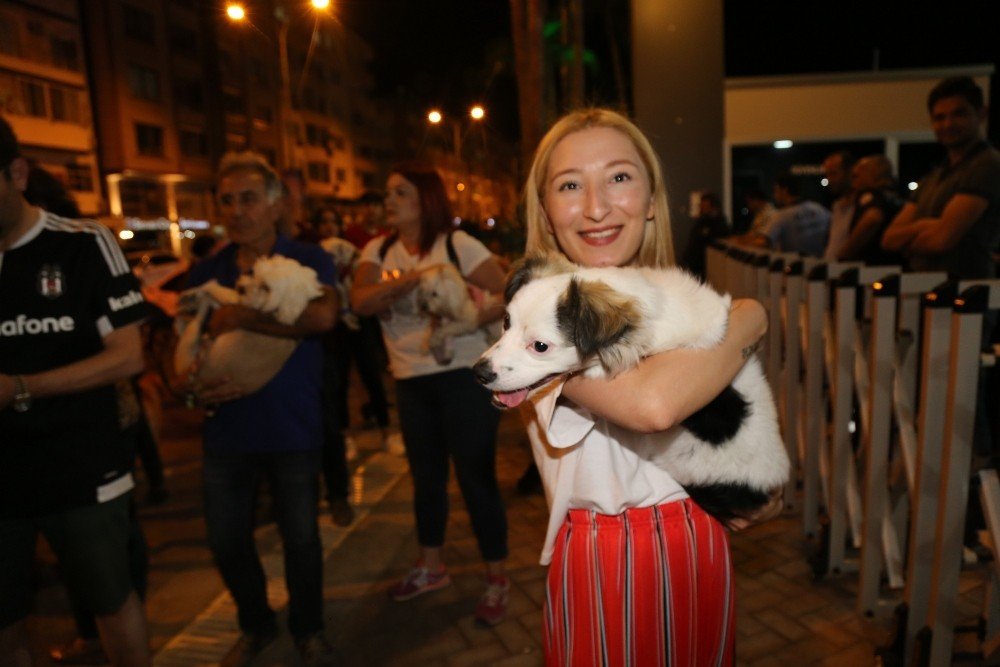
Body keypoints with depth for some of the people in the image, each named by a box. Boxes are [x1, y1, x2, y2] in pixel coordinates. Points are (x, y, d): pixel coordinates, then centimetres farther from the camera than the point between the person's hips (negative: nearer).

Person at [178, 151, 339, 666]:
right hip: (226, 428, 4)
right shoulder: (206, 272, 7)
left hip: (293, 429, -4)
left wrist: (240, 317, -23)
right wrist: (192, 383, -13)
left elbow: (322, 315, -26)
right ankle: (255, 626, 42)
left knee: (301, 538, 10)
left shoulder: (308, 260, -5)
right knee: (226, 541, 14)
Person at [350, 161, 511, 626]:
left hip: (464, 376, -5)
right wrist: (416, 277, -24)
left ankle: (496, 579, 20)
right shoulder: (378, 250, 5)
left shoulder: (457, 244, -9)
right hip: (410, 381, 5)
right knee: (426, 477, 18)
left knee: (476, 477, 2)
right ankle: (431, 568, 38)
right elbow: (360, 302, -13)